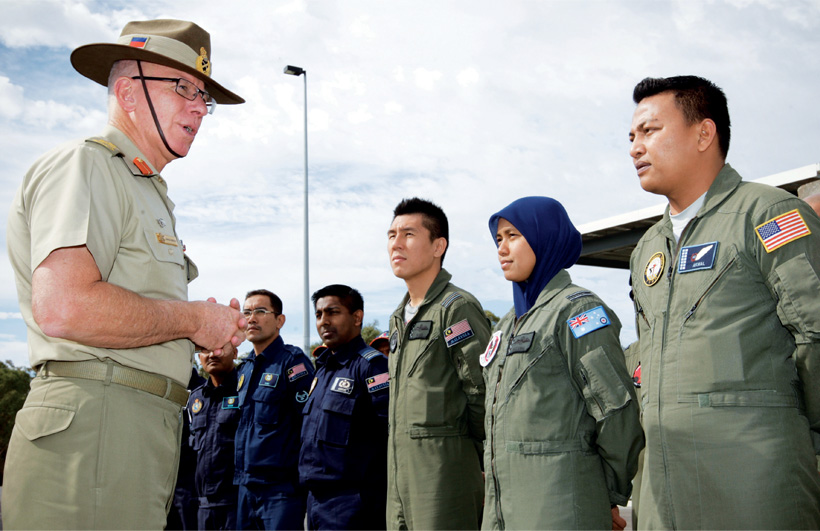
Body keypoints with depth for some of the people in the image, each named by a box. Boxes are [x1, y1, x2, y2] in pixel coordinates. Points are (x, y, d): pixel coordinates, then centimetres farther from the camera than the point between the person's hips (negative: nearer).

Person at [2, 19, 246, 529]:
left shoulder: (147, 190, 26)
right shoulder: (84, 165, -5)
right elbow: (63, 307, -22)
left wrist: (213, 331, 8)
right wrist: (195, 319, -11)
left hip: (145, 429, 10)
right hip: (91, 418, -9)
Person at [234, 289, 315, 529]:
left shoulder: (292, 361, -9)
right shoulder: (244, 368, 15)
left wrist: (303, 479, -14)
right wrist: (240, 474, 16)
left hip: (282, 489, -7)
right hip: (246, 486, 7)